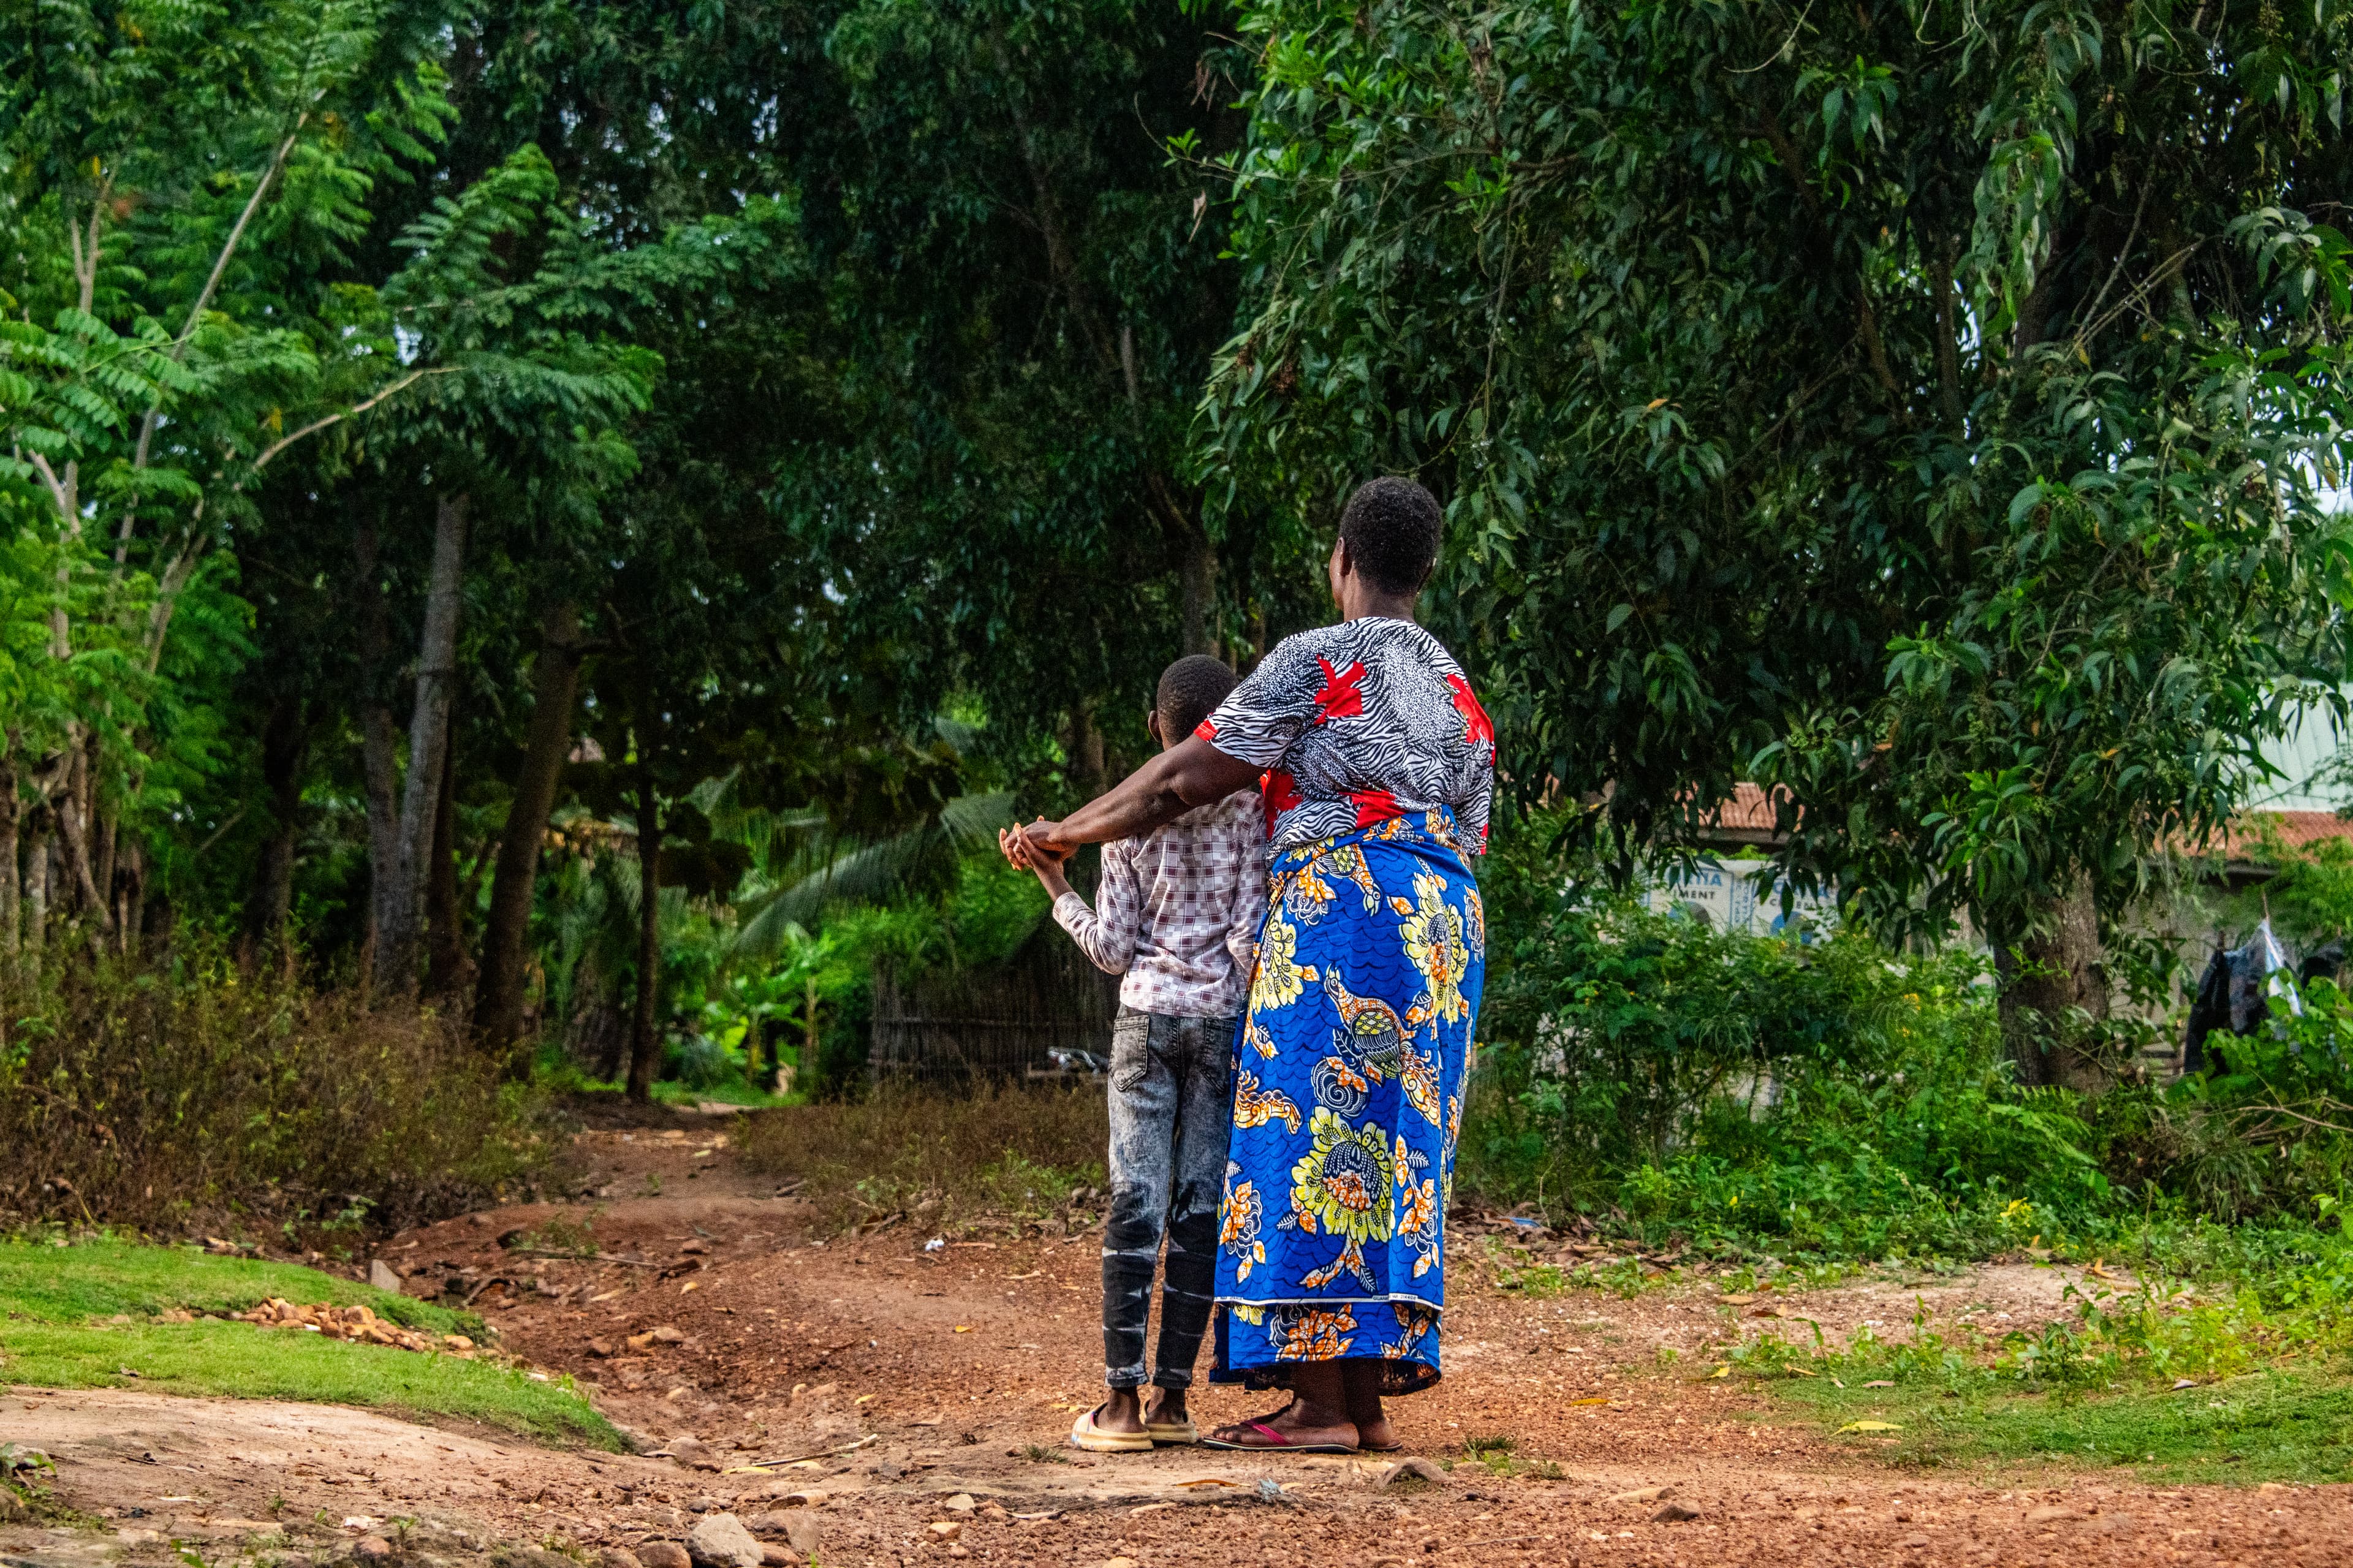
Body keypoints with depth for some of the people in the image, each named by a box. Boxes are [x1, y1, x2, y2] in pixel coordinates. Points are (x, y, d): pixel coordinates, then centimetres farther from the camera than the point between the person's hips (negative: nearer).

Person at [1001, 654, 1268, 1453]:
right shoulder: (1252, 811, -2)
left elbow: (1113, 949, 1)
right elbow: (1249, 939, -9)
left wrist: (1055, 885, 13)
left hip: (1147, 1017, 0)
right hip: (1223, 1021, 0)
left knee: (1134, 1205, -2)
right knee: (1199, 1206, 4)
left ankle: (1122, 1400, -7)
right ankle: (1171, 1396, 4)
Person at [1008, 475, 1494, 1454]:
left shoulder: (1317, 661, -1)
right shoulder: (1459, 694, 21)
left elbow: (1184, 780, -1)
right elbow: (1467, 840, 18)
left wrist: (1068, 831, 10)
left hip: (1337, 898, -7)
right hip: (1447, 923, 7)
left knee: (1310, 1147, -8)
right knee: (1395, 1149, 6)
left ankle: (1321, 1402, -14)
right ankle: (1367, 1398, 3)